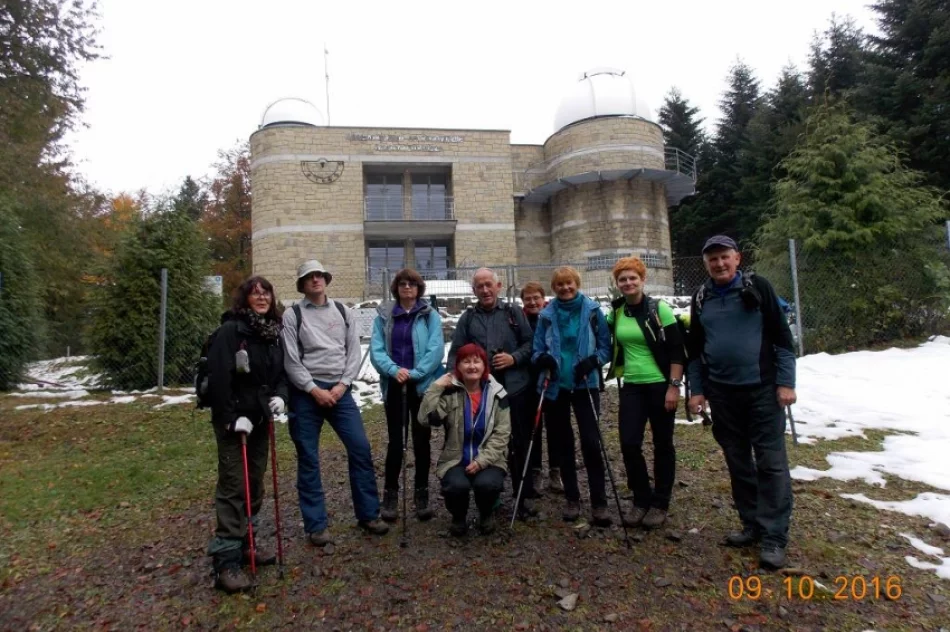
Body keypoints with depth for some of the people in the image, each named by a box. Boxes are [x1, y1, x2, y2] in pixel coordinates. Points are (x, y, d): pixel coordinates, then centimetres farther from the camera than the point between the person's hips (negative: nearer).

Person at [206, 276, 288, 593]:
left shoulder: (274, 333, 9)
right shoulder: (230, 330, -14)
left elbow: (282, 371, 15)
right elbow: (218, 377, -19)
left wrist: (280, 395, -4)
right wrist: (231, 418, -21)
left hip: (260, 419, 7)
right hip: (234, 420, -7)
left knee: (255, 483, 14)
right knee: (233, 486, -6)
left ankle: (245, 542, 30)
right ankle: (226, 561, 0)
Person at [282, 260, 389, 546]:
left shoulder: (343, 312, 10)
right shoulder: (292, 315, 1)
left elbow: (354, 351, 5)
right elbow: (291, 360, -5)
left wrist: (342, 385, -6)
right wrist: (314, 390, -11)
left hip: (339, 390, 2)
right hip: (306, 393, -2)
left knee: (360, 449, -1)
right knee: (308, 458, 3)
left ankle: (368, 515, 13)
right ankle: (316, 525, 14)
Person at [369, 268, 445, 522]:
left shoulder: (430, 315, 0)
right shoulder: (384, 316, 4)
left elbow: (436, 349, -10)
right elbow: (376, 350, -3)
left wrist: (414, 373, -18)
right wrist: (394, 370, -19)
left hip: (423, 386, -1)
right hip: (394, 386, 1)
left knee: (421, 441, 9)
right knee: (395, 441, 7)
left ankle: (422, 494, 22)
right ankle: (390, 495, 20)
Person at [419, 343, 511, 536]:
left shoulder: (496, 393, -2)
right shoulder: (450, 392, -4)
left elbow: (501, 434, -5)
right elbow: (425, 419, -18)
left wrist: (481, 461, -15)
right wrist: (436, 387, -21)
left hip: (488, 460, 0)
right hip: (455, 459, 0)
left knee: (487, 483, -29)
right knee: (457, 485, -29)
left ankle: (487, 514, 9)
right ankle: (458, 517, 8)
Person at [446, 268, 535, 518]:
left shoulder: (514, 313, 8)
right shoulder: (467, 318, 9)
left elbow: (530, 343, 6)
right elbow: (456, 352, 5)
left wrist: (514, 358, -9)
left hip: (514, 387, 0)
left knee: (520, 443, 6)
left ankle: (524, 496, 18)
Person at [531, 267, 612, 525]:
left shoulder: (592, 310, -2)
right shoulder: (546, 314, 2)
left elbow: (606, 345, -1)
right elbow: (537, 349, 3)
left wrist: (593, 361, -18)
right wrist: (542, 358, -19)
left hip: (585, 384, -2)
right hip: (555, 386, 2)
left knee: (591, 442, -6)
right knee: (564, 443, 11)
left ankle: (599, 502, 6)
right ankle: (571, 498, 25)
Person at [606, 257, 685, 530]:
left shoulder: (659, 309, -9)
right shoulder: (615, 312, 4)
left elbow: (676, 351, -10)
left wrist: (674, 386, -14)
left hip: (660, 385, -4)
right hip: (631, 386, 4)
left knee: (662, 444, 6)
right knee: (629, 443, -1)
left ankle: (660, 504, 21)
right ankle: (642, 500, 18)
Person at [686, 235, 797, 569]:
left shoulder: (757, 287, -3)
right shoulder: (701, 298, 8)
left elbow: (782, 336, -4)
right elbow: (695, 348, 13)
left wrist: (786, 382, -9)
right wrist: (696, 389, 8)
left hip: (762, 389, -4)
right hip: (721, 393, 4)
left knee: (771, 462, -1)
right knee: (738, 461, 12)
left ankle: (774, 537, 6)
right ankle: (752, 524, 25)